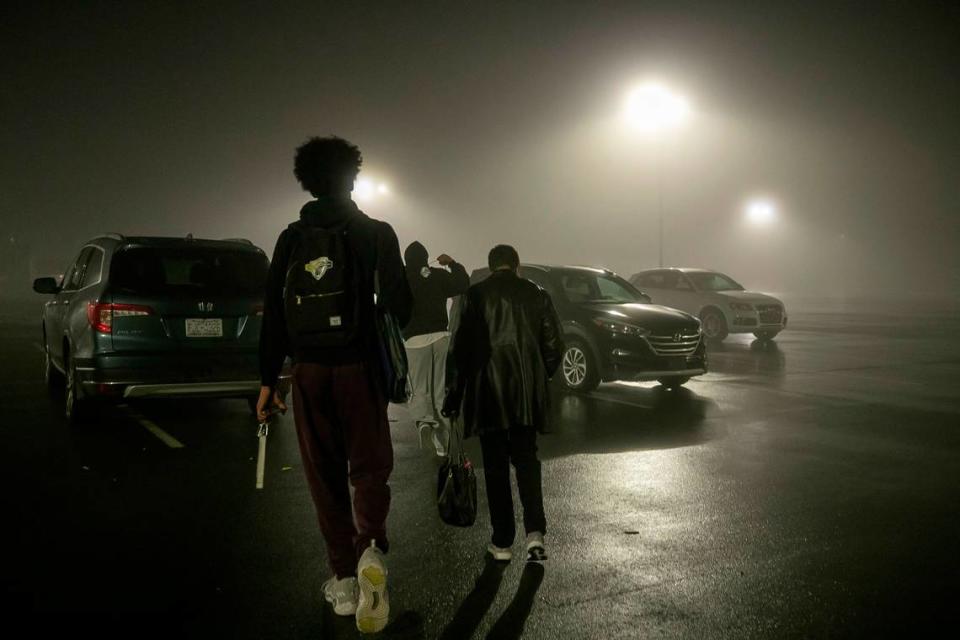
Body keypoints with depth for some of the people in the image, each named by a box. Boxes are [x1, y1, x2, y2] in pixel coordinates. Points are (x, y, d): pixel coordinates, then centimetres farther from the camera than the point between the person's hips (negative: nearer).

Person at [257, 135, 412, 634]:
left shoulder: (291, 239, 5)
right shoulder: (375, 233, -3)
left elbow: (273, 314, 4)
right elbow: (398, 303, -10)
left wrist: (268, 379, 8)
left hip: (308, 370, 2)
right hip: (359, 368, -2)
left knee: (325, 475, 11)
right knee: (369, 466, 8)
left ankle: (344, 581, 14)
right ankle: (371, 549, -19)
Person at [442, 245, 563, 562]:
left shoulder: (476, 294, -5)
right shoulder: (537, 295, 4)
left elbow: (460, 346, -6)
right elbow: (554, 345, 4)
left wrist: (454, 392, 2)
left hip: (488, 393, -2)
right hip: (527, 394, 2)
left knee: (495, 467, 7)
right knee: (526, 460, 14)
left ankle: (502, 542, 12)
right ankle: (535, 531, -1)